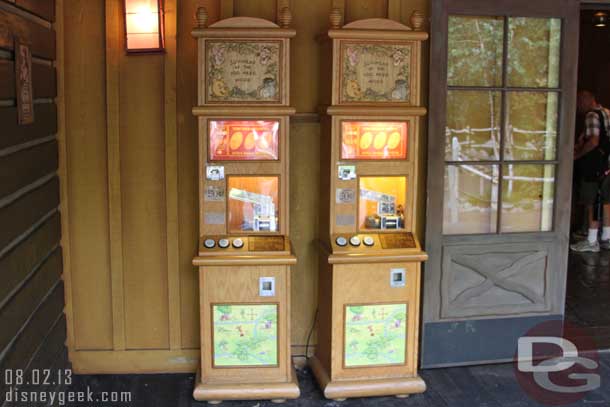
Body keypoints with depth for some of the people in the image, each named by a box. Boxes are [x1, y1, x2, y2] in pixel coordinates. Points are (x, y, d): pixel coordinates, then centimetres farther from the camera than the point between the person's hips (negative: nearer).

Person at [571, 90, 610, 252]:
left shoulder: (592, 115, -14)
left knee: (592, 203, -3)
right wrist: (580, 145, 14)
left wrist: (577, 155, -12)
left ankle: (592, 241, 1)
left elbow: (593, 142, -23)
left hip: (595, 166, -9)